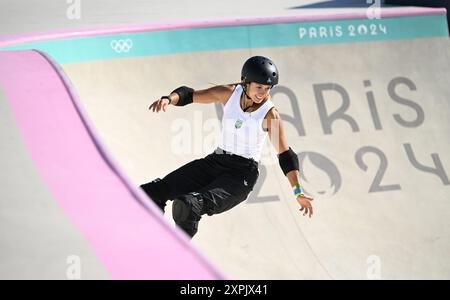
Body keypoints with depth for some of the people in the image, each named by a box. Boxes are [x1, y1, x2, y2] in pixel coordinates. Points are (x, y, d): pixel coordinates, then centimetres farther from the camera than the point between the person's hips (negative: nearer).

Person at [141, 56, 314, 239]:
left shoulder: (270, 115, -13)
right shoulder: (230, 93, -3)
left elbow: (286, 155, -13)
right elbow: (189, 95, 4)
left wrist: (298, 192, -20)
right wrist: (169, 99, -18)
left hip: (243, 174, -5)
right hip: (215, 162, 5)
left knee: (187, 206, -29)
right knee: (155, 191, -6)